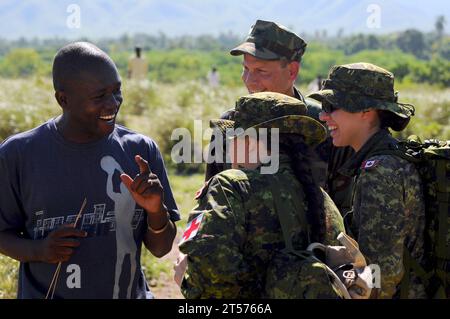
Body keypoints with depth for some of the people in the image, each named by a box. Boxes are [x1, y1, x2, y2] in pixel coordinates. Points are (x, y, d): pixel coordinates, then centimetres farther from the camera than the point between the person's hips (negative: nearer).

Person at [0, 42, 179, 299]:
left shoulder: (141, 151, -5)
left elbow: (161, 249, -1)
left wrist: (156, 210, -20)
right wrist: (39, 250, -18)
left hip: (129, 292, 2)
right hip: (46, 292, -1)